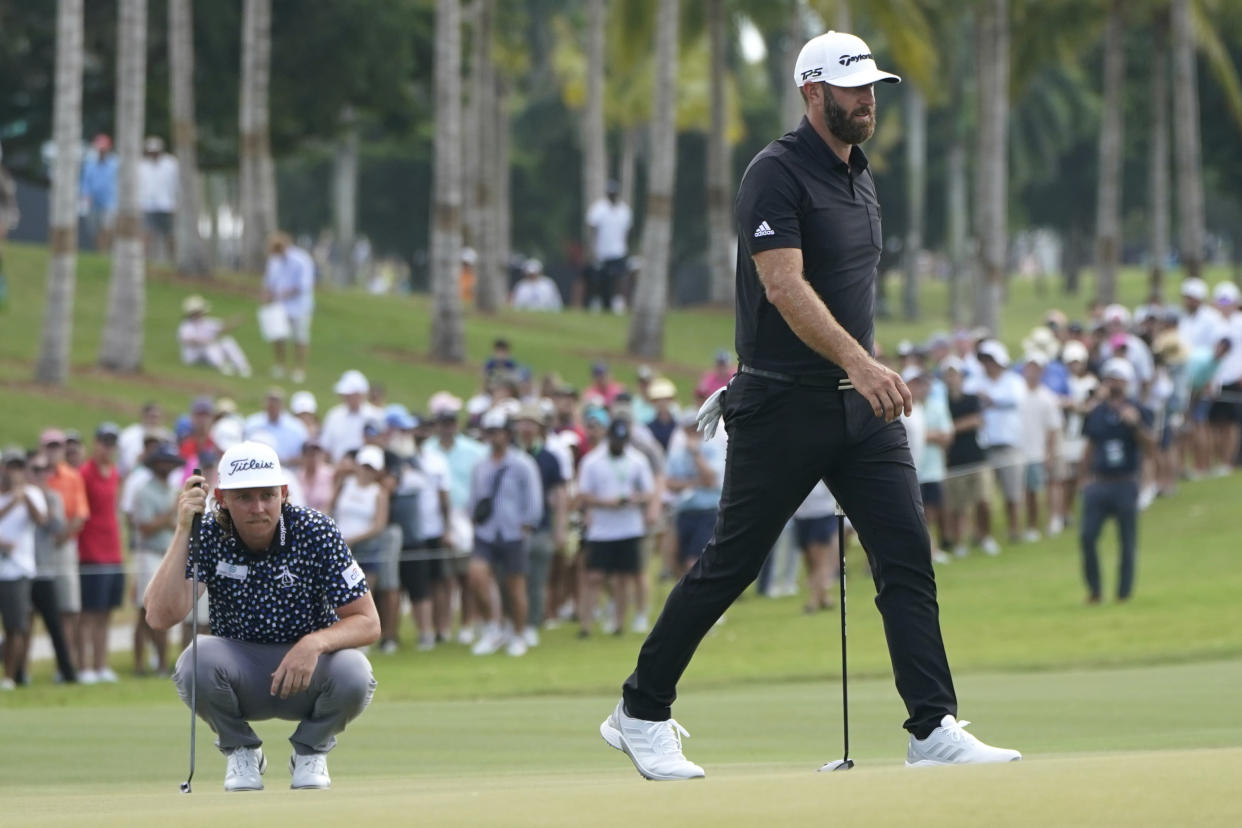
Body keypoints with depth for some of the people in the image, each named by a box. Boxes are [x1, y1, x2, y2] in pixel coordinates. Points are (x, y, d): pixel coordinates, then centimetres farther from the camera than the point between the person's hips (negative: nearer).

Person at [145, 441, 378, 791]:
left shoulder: (316, 533, -16)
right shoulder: (208, 537, -14)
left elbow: (368, 623, -15)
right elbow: (161, 617, -27)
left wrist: (315, 643, -36)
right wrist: (183, 531, -33)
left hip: (309, 669, 0)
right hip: (238, 667, 0)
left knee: (353, 674, -33)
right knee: (195, 663, -33)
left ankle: (310, 751, 3)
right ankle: (241, 752, 0)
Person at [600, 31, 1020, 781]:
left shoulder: (861, 178, 15)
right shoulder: (778, 173, -12)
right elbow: (784, 285, -24)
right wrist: (857, 362, -34)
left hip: (861, 408, 7)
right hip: (783, 404, -7)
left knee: (908, 556, -5)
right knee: (730, 565, 1)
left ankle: (934, 728, -8)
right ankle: (641, 713, 15)